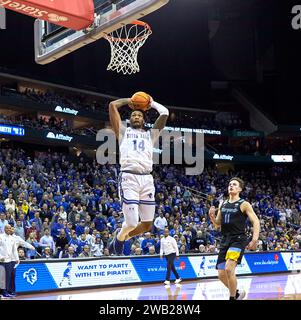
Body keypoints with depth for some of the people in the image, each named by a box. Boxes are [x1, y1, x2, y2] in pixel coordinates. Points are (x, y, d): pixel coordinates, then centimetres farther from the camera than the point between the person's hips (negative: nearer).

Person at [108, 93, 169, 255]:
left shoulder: (150, 134, 25)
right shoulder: (123, 132, 17)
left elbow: (165, 113, 16)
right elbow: (112, 105, 9)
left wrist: (152, 103, 30)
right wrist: (128, 101, 24)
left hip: (147, 179, 4)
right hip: (129, 178, -4)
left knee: (147, 225, 6)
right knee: (131, 223, -13)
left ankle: (122, 238, 33)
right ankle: (119, 238, 21)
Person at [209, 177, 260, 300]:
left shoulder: (244, 204, -3)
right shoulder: (222, 204, 14)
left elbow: (256, 222, -7)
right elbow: (217, 225, 19)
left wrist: (254, 240, -20)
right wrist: (212, 216, -2)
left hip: (238, 240, -6)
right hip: (225, 240, 6)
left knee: (229, 269, -23)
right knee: (221, 274, 4)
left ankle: (233, 297, -6)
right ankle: (237, 293, 29)